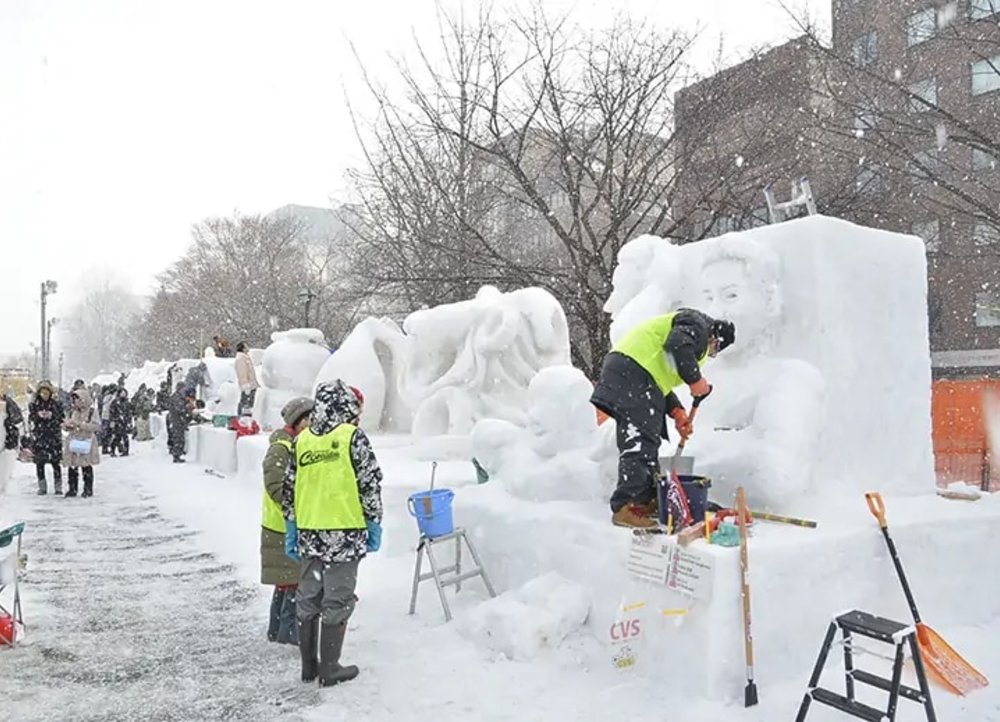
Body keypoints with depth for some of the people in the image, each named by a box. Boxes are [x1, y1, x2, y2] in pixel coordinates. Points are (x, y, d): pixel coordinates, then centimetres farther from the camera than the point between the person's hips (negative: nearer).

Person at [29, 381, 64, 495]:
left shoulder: (56, 403, 2)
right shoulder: (33, 404, 5)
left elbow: (61, 418, 1)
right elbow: (30, 419, 4)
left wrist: (51, 415, -16)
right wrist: (38, 415, -15)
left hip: (54, 436, -1)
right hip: (38, 435, 1)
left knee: (55, 461, -1)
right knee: (39, 462, 3)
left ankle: (58, 486, 9)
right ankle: (42, 486, 15)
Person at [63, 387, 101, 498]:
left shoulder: (91, 411, -5)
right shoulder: (73, 412, 11)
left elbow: (96, 426, -16)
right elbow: (66, 426, 19)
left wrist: (80, 424, -21)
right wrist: (67, 425, -6)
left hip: (86, 442, -5)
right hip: (73, 442, 5)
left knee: (86, 467, 1)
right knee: (72, 467, 6)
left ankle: (88, 489, 9)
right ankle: (72, 488, 15)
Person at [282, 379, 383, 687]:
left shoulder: (301, 440, 6)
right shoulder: (353, 437, -9)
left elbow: (289, 489, 10)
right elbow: (370, 483, -9)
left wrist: (291, 531, 18)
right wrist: (374, 524, 1)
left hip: (309, 533, 5)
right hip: (345, 532, -5)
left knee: (307, 599, 16)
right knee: (337, 601, 5)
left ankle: (308, 665, 26)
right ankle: (329, 668, 13)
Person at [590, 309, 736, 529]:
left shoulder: (696, 341, 33)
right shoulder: (697, 324, 2)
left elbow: (661, 379, 26)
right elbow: (678, 345, -21)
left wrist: (677, 413, 16)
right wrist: (697, 382, -12)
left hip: (628, 374, 11)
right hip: (632, 374, -11)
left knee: (647, 444, 16)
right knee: (638, 443, -15)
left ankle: (646, 500, 23)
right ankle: (625, 508, -18)